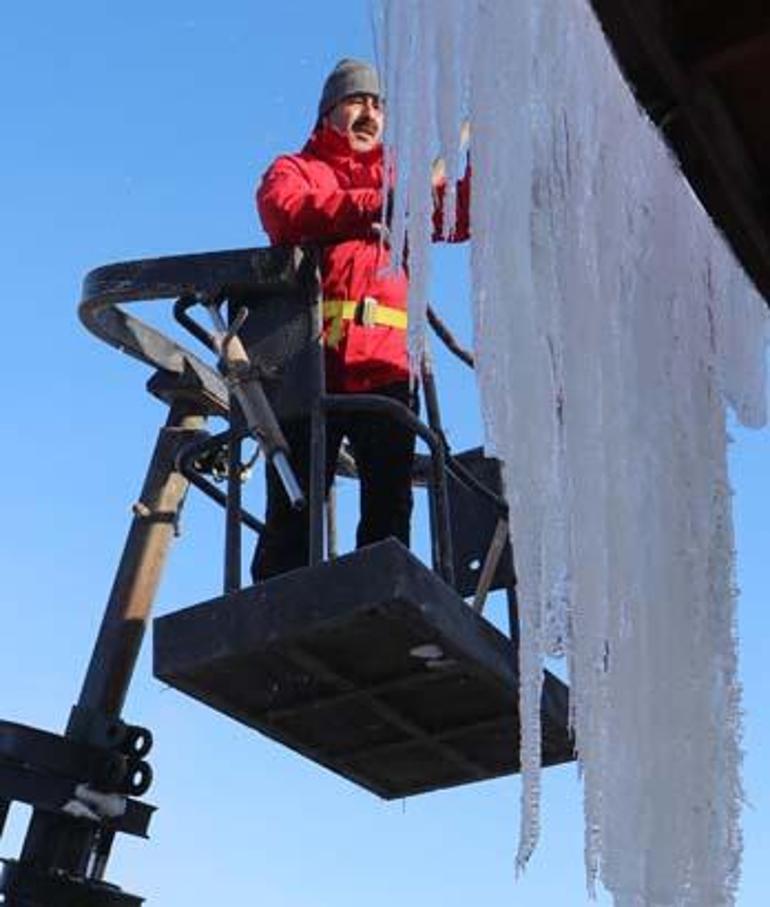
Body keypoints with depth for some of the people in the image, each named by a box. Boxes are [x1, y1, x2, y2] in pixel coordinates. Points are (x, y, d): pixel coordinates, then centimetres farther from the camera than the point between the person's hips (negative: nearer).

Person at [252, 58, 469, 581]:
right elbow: (285, 211, -5)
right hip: (310, 363, -3)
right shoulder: (295, 170, 19)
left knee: (390, 507, -3)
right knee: (294, 508, -5)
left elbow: (461, 217, 14)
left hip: (386, 367, 3)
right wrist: (374, 205, -15)